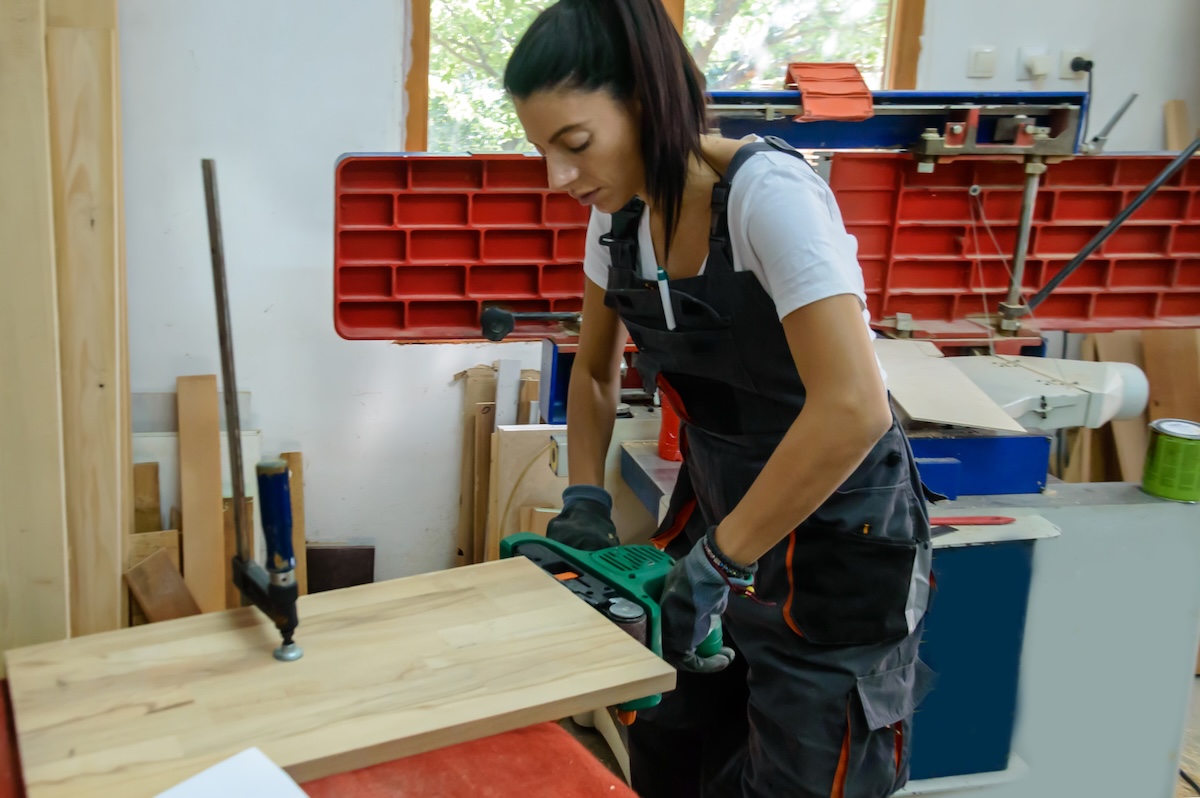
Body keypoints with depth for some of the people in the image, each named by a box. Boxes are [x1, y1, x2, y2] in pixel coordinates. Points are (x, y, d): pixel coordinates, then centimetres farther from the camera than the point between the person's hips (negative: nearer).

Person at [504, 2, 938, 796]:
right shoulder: (620, 211, -4)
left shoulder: (769, 194, -26)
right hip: (713, 507, 7)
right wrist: (584, 502, -2)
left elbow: (852, 409, -35)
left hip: (833, 541, -6)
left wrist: (717, 562, -28)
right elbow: (596, 372, 11)